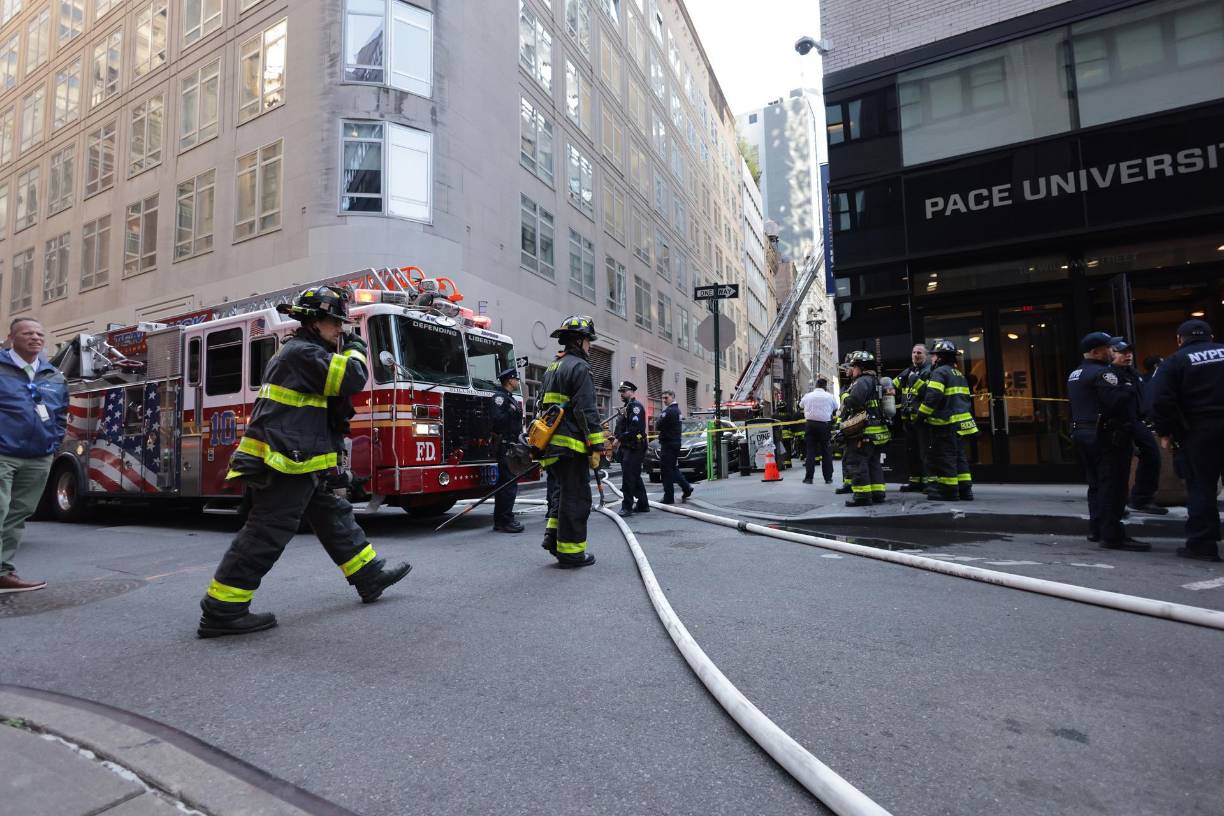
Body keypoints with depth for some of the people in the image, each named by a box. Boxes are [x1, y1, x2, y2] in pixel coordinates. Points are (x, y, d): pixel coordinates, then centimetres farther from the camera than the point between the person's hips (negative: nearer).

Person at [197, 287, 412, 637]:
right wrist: (356, 351, -2)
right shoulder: (302, 352, -13)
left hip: (303, 464, 11)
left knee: (335, 517, 14)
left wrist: (347, 352, 15)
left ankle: (369, 575, 23)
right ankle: (221, 612, 4)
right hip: (286, 466, -11)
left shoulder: (303, 352, 19)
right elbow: (351, 378, -22)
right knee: (265, 536, -5)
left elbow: (335, 395, 25)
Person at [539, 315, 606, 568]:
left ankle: (553, 536, 16)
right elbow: (586, 410, -18)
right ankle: (570, 551, 2)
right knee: (576, 497, -3)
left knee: (561, 494, 20)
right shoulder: (578, 367, -9)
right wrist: (598, 443, -17)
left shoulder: (551, 368, 21)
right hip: (572, 445, -9)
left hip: (552, 446, 9)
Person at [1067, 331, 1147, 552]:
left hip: (1081, 432, 9)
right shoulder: (1103, 372, -14)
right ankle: (1112, 535, -5)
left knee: (1096, 483, 16)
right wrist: (1128, 388, -7)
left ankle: (1096, 529, 22)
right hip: (1106, 434, -9)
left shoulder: (1074, 375, 16)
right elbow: (1118, 401, -23)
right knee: (1112, 485, -6)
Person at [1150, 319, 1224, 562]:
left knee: (1201, 487, 2)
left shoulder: (1174, 362, -3)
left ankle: (1202, 544, 3)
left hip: (1199, 432, -4)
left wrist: (1165, 432, -3)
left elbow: (1161, 401, -12)